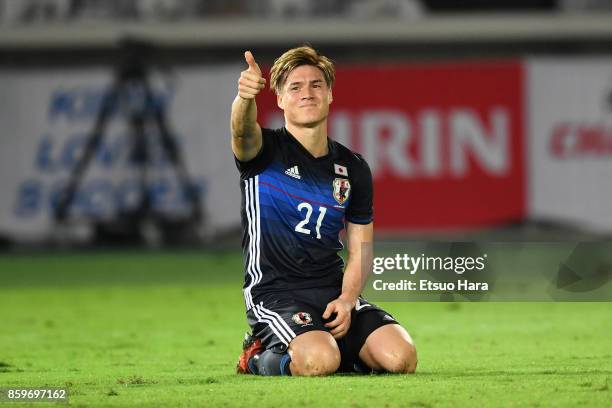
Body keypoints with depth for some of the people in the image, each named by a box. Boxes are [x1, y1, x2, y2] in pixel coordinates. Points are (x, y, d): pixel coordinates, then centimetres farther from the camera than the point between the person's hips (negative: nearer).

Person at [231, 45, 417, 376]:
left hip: (334, 290, 5)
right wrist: (245, 97, -53)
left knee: (400, 357, -19)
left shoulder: (353, 168, 11)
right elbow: (243, 130, -28)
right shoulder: (265, 151, -2)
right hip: (275, 295, -4)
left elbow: (360, 249, 12)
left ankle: (335, 351, 13)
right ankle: (262, 355, 2)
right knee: (318, 361, -34)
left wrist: (347, 299, -8)